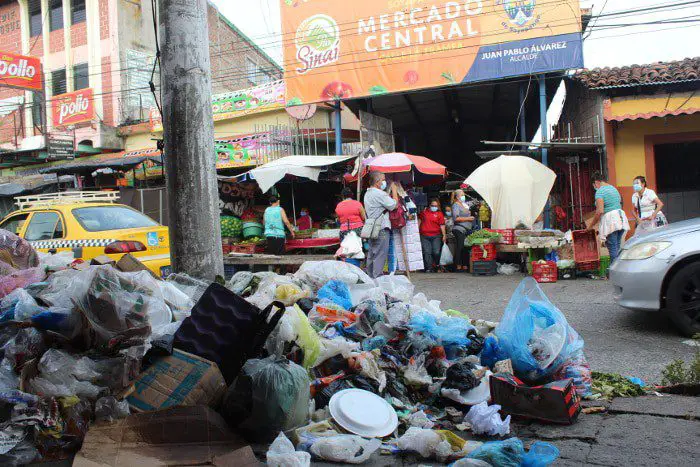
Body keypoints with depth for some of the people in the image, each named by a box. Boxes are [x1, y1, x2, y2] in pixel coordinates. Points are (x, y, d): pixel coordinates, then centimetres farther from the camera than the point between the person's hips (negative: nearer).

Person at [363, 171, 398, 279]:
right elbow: (393, 205, -12)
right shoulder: (379, 193, -13)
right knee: (380, 255, -7)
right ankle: (377, 278, -9)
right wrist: (394, 191, -1)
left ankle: (370, 277, 18)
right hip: (382, 228, -10)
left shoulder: (367, 193, 17)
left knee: (371, 255, 12)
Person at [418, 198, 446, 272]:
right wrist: (417, 230, 15)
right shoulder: (425, 211, 10)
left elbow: (442, 225, -1)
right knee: (427, 252, -4)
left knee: (436, 252, -4)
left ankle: (436, 266, 20)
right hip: (425, 236, 1)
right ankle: (429, 268, -1)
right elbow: (420, 219, 19)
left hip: (436, 236, -1)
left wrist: (444, 235, -8)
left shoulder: (439, 214, 3)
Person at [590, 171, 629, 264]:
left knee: (613, 248, -6)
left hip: (609, 219, -8)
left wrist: (591, 225, -11)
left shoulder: (600, 191, -9)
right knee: (618, 247, 12)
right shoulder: (614, 188, 18)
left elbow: (600, 211, -18)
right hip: (621, 217, 8)